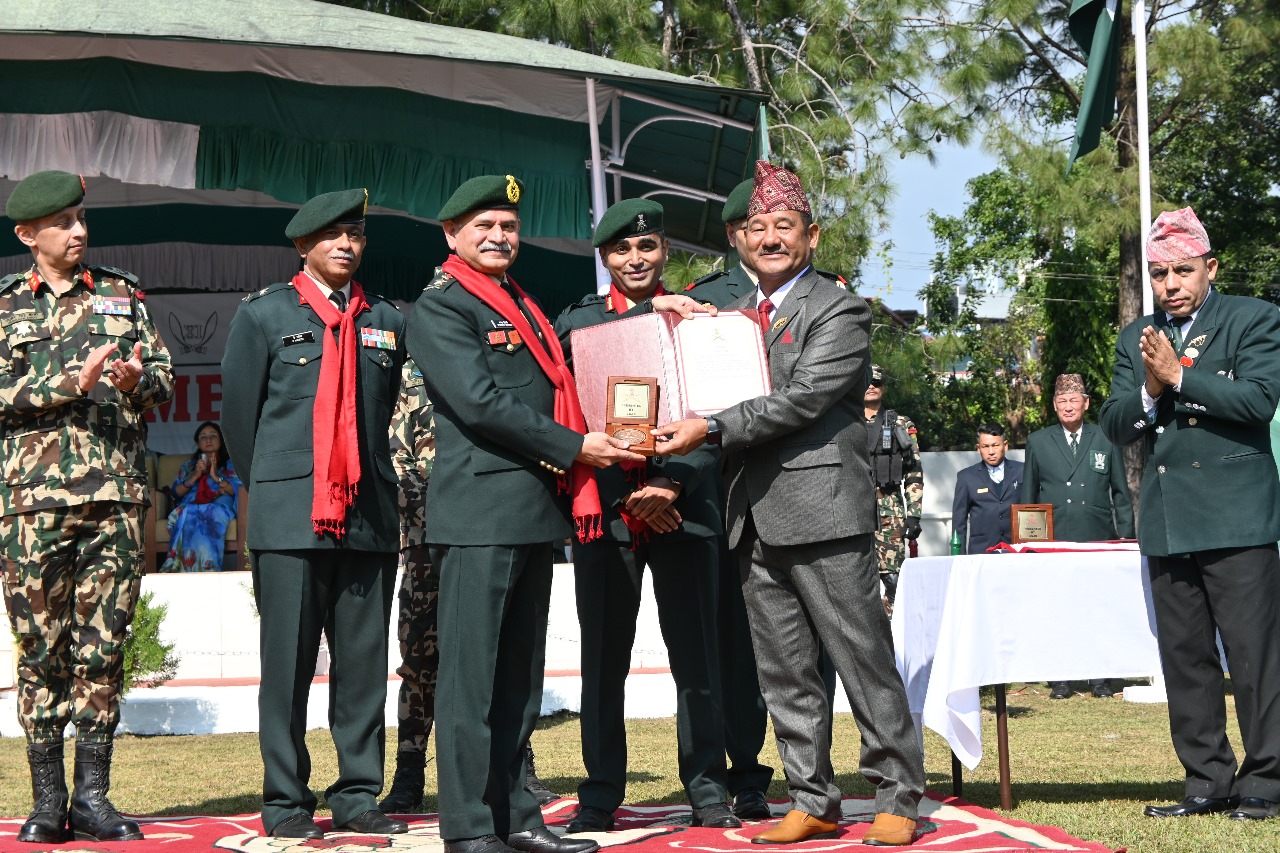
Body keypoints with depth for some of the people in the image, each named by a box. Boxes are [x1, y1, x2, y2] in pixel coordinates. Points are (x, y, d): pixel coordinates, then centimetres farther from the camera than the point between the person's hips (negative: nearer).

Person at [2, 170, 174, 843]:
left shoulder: (122, 295, 14)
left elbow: (165, 380, 12)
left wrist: (137, 379, -10)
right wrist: (70, 383, -15)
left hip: (116, 493, 1)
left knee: (102, 646, 1)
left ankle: (92, 796, 8)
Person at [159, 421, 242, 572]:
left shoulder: (230, 463, 23)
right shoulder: (188, 465, 30)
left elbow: (238, 490, 6)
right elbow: (175, 492, 15)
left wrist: (216, 476, -5)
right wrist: (195, 476, 1)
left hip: (219, 506, -2)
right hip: (190, 506, 2)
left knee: (210, 515, -41)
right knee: (187, 515, -38)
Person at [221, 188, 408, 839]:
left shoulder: (388, 322, 15)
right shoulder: (263, 313, 7)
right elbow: (238, 412, 9)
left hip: (370, 516, 3)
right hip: (289, 516, -3)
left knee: (364, 662, 3)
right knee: (287, 662, -2)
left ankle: (357, 795, 10)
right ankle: (285, 802, 5)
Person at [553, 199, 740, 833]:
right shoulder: (576, 322, 8)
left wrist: (672, 483, -13)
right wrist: (626, 493, -9)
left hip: (684, 510, 0)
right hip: (603, 510, 0)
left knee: (696, 656, 3)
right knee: (603, 660, 4)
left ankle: (708, 792, 12)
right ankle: (600, 796, 12)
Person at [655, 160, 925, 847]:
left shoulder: (839, 311, -3)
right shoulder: (736, 316, 19)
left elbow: (802, 399, -15)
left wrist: (711, 428, -17)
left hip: (821, 509, -7)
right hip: (755, 516, 7)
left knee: (865, 662, -2)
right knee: (784, 674, 9)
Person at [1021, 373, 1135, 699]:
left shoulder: (1105, 440, 10)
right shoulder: (1038, 442, 11)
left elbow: (1121, 493, 12)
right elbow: (1027, 496, 13)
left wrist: (1126, 537, 5)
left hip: (1098, 539, 0)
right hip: (1054, 540, 0)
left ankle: (1098, 677, 7)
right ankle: (1060, 678, 4)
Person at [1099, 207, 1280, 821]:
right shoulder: (1135, 339, 16)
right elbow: (1114, 425, 11)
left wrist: (1178, 377, -13)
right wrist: (1149, 394, -8)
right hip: (1167, 519, 6)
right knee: (1184, 659, 6)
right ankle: (1208, 782, 13)